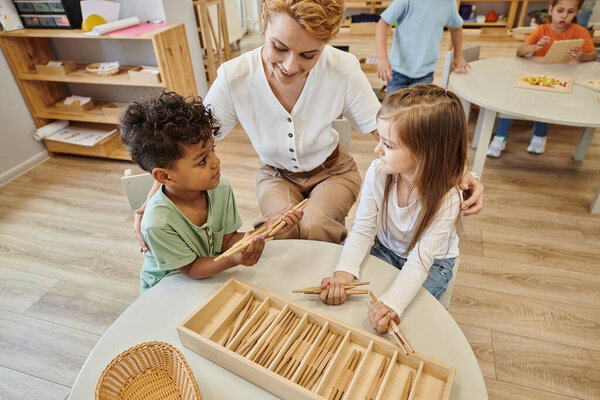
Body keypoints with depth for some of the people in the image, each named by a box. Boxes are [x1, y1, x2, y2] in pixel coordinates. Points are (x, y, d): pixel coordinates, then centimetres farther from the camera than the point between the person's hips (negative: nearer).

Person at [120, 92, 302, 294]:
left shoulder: (221, 188, -15)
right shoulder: (158, 223, -30)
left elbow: (227, 240, -6)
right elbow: (190, 269, -19)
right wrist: (234, 259, -36)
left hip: (212, 274, 5)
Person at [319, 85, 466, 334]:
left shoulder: (446, 199, -31)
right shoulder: (378, 173, -24)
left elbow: (420, 262, -31)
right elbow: (362, 230, -19)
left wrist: (392, 303, -47)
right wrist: (344, 272, -35)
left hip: (433, 262, -3)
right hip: (386, 249, 3)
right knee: (352, 294, -15)